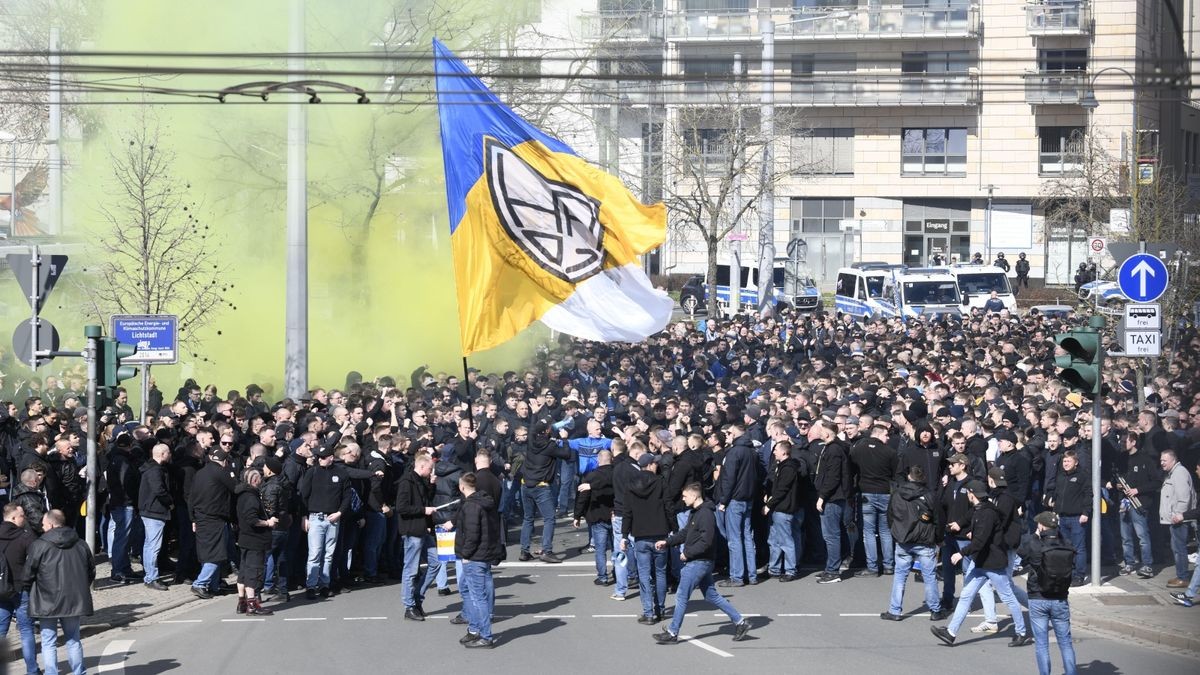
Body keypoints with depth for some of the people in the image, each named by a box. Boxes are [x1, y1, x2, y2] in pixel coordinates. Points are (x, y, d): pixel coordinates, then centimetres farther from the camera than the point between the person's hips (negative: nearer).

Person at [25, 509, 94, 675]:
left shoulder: (39, 545, -10)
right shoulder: (80, 545, 6)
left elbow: (28, 573, -7)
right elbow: (91, 571, 14)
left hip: (47, 602, -4)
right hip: (74, 601, 4)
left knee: (49, 643, 3)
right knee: (73, 640, 16)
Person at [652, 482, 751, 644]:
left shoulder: (706, 514, -19)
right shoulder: (695, 513, 12)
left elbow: (706, 541, -24)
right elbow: (685, 533, 22)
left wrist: (688, 553, -18)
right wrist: (667, 542, 13)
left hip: (699, 562, -10)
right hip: (694, 562, 10)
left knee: (681, 596, -3)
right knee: (711, 596, 14)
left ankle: (672, 633, 5)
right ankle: (740, 622, 16)